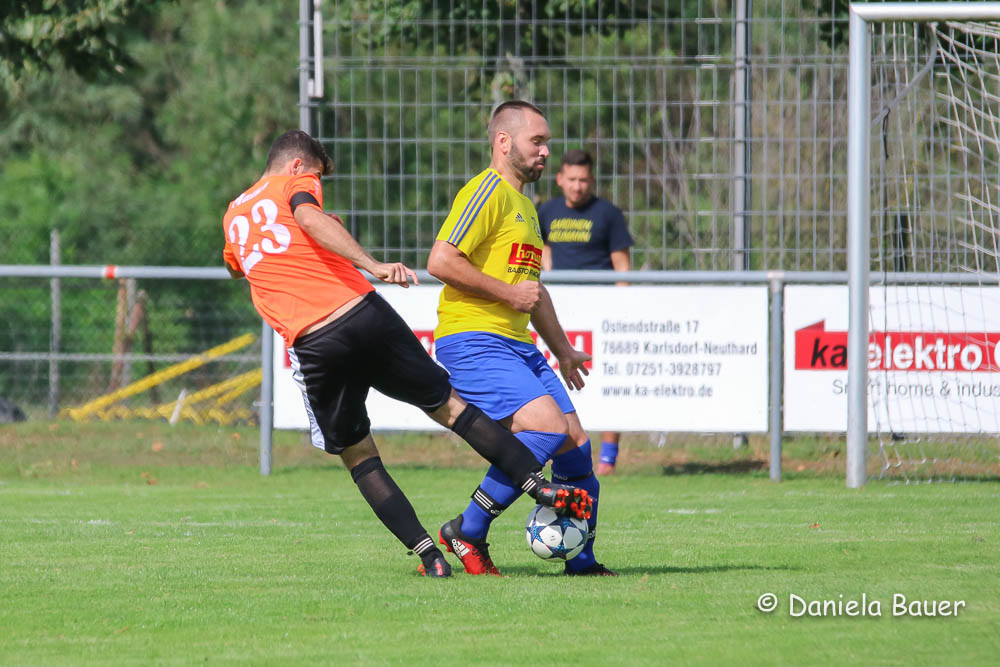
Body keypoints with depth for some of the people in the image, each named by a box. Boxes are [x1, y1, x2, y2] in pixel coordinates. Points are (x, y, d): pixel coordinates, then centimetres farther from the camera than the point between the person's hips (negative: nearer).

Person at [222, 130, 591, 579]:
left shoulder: (234, 214, 22)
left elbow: (235, 268, 44)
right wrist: (373, 266, -27)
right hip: (363, 314, -2)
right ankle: (539, 486, 7)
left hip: (312, 347, 2)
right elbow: (309, 218, -17)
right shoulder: (295, 184, 8)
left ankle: (429, 555, 1)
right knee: (449, 405, 11)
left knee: (357, 456, 13)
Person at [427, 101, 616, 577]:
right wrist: (506, 292, -14)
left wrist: (562, 349, 38)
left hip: (516, 343, 10)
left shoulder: (524, 206, 24)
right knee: (547, 426, -23)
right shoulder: (488, 191, -8)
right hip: (472, 339, -10)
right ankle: (467, 532, -13)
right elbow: (441, 261, -19)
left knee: (575, 444, 3)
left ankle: (582, 562, 13)